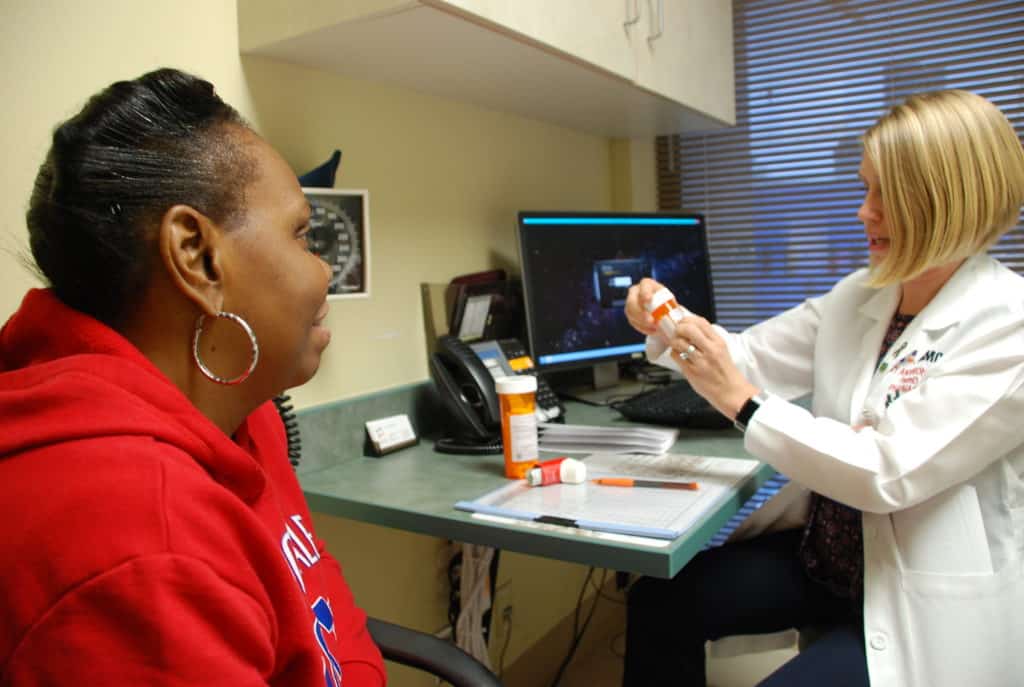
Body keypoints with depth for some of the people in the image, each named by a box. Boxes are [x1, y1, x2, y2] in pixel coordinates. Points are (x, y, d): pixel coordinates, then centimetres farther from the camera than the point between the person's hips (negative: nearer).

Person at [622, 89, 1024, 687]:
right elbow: (751, 356, 6)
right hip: (824, 554, 7)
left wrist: (742, 403, -26)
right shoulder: (859, 297, 3)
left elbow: (889, 473, -25)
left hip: (932, 605, -6)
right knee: (660, 599, -3)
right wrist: (668, 329, -13)